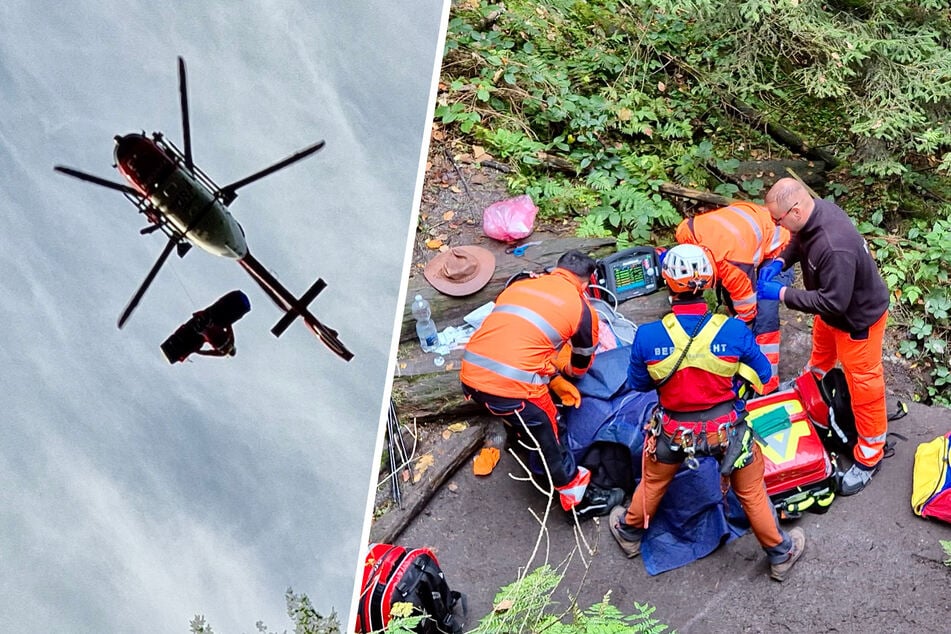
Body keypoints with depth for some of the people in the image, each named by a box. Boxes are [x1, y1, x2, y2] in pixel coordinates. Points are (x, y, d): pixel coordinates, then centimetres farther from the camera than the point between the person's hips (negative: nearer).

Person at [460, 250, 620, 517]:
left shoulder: (519, 285, 18)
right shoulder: (581, 307, 7)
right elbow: (581, 365, 21)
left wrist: (554, 380, 34)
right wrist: (561, 376, 43)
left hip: (470, 375, 4)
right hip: (513, 386, -4)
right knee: (549, 439, 18)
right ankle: (579, 498, 36)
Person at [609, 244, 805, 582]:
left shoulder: (648, 336, -23)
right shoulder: (734, 330, -24)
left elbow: (637, 383, -5)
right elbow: (762, 374, -7)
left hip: (674, 431, 1)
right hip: (728, 428, 0)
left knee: (653, 482, 28)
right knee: (751, 491, 22)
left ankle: (629, 532, 52)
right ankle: (780, 554, 41)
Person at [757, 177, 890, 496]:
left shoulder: (835, 248, -43)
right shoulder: (814, 210, -16)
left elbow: (832, 302, -37)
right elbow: (799, 241, 6)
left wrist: (782, 293, -32)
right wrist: (780, 261, -12)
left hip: (859, 317, -9)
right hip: (835, 306, 9)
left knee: (863, 385, 7)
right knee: (822, 346, 35)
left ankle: (870, 456, 24)